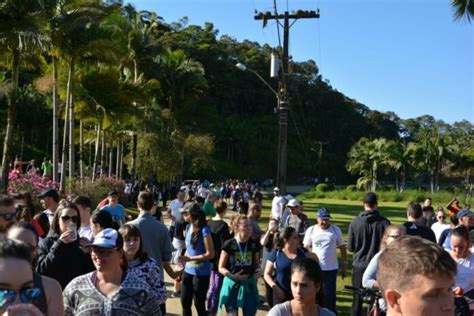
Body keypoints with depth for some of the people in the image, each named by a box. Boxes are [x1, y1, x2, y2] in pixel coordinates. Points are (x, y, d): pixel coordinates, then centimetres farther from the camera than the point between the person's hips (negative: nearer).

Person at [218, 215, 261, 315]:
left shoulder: (254, 245, 0)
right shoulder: (229, 244, -10)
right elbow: (221, 268, -5)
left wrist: (257, 271, -10)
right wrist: (232, 276, -22)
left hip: (249, 284, 3)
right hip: (232, 284, -3)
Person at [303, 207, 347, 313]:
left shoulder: (336, 229, -2)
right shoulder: (311, 230, -3)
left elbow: (342, 248, 5)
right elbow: (305, 249, -1)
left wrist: (345, 265, 3)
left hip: (331, 268, 0)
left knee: (330, 294, 3)